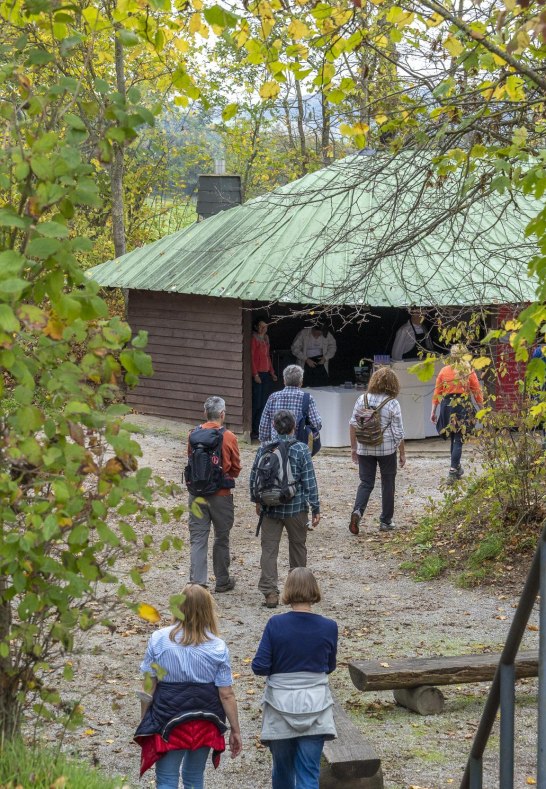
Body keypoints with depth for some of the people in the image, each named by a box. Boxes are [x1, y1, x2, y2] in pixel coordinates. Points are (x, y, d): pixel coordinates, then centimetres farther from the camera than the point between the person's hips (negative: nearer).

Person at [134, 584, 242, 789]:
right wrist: (235, 730, 3)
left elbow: (148, 686, -6)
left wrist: (145, 721, 6)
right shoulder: (218, 647, -9)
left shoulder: (158, 640, -10)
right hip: (205, 723, 2)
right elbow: (226, 694, -7)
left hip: (168, 720, -2)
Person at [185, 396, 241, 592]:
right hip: (221, 495, -2)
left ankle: (197, 581, -4)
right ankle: (222, 581, 23)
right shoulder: (228, 437, -10)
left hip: (197, 493, 2)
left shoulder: (193, 435, -3)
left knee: (197, 538, 4)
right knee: (221, 539, 12)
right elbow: (236, 468, -1)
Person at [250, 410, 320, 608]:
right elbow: (309, 481, -10)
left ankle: (270, 592, -7)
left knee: (269, 549, 3)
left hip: (269, 508, 1)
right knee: (298, 547, 17)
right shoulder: (301, 450, -10)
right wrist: (315, 509, -4)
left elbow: (254, 477, 5)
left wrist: (257, 500, 20)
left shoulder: (264, 449, -3)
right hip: (296, 508, -1)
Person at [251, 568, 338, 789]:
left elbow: (259, 667, -11)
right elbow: (329, 667, 8)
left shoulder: (276, 624, -12)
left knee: (282, 767, 18)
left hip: (281, 707, 0)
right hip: (315, 708, 0)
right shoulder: (328, 628, -7)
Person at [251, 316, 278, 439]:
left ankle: (258, 429, 10)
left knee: (263, 404, 7)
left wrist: (272, 372, 17)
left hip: (266, 374, 8)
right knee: (256, 403, -7)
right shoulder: (254, 339, -8)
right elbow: (251, 357, -12)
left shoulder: (265, 339, 16)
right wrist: (255, 374, -17)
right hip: (258, 374, -8)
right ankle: (253, 430, -3)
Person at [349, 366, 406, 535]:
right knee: (387, 483, 12)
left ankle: (357, 511, -15)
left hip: (365, 448, 2)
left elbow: (353, 425, 2)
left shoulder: (362, 399, -2)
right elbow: (398, 432, -9)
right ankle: (386, 521, 19)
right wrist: (402, 453, 3)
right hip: (387, 449, -2)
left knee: (366, 482, 10)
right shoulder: (392, 404, -11)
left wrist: (353, 448, 12)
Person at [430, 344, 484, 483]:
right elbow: (477, 392, -2)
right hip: (463, 407, -3)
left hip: (447, 407, 3)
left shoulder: (444, 371, 3)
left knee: (453, 438, 19)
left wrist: (433, 411, 7)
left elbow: (437, 393, 3)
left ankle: (457, 467, 32)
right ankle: (453, 471, -13)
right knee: (458, 440, -2)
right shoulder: (469, 371, -2)